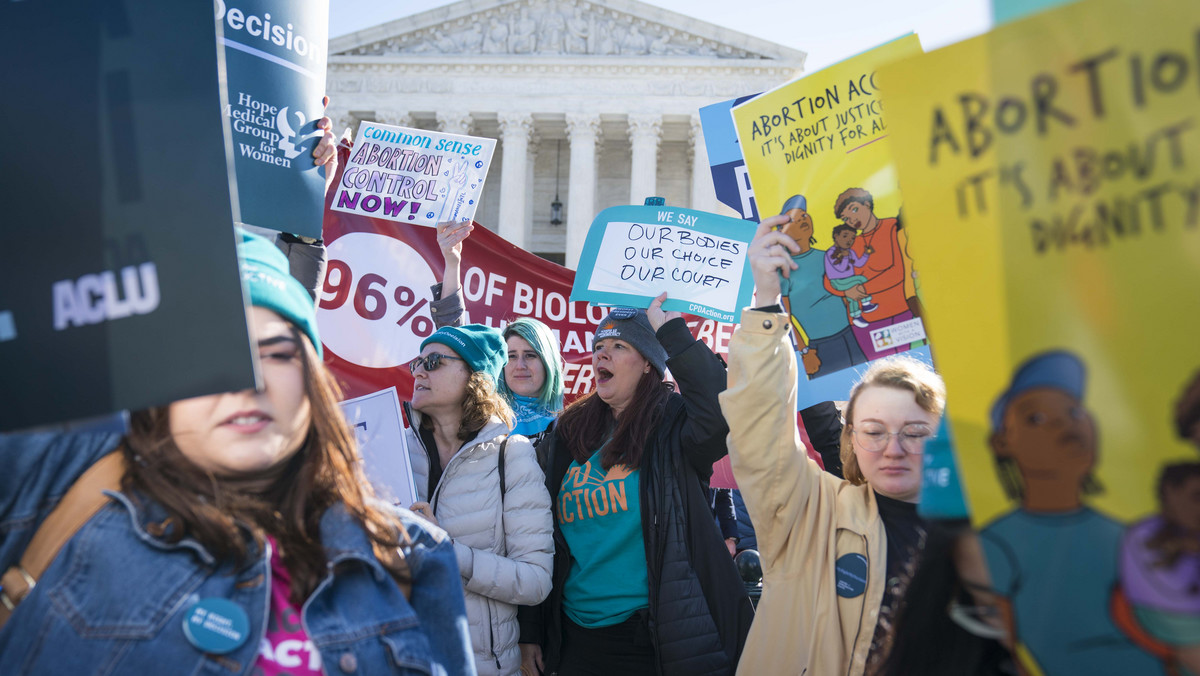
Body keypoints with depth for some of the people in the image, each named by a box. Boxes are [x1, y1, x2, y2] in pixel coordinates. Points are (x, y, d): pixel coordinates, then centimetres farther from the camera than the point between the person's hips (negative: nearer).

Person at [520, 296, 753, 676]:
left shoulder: (672, 426, -5)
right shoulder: (569, 434, 8)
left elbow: (720, 407, -30)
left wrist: (671, 332, -21)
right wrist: (530, 630, 10)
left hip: (654, 639, -4)